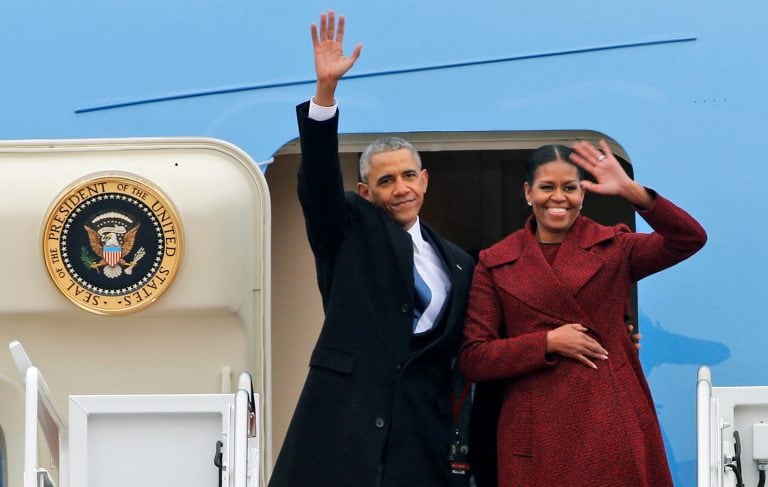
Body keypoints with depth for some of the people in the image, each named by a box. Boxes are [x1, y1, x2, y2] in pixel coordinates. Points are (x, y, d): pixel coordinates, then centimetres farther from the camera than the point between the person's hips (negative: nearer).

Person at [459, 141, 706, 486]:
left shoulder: (611, 247, 8)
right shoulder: (495, 264, 7)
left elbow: (690, 239, -8)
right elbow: (473, 359, 1)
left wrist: (631, 191, -19)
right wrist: (548, 343, -9)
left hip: (613, 424, 0)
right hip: (538, 430, 0)